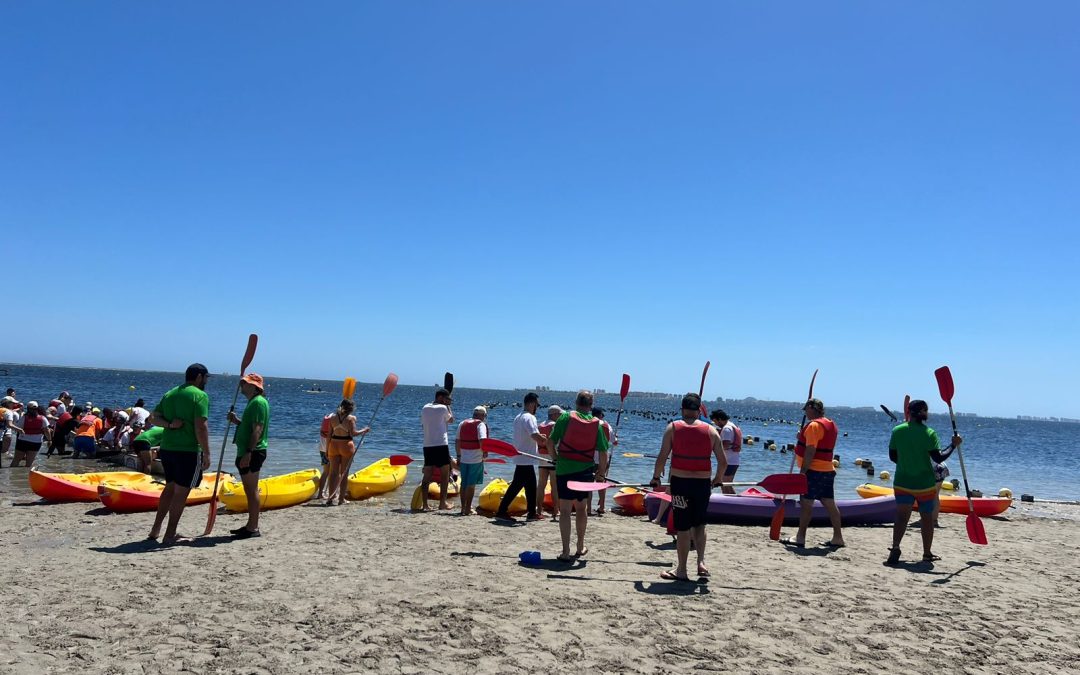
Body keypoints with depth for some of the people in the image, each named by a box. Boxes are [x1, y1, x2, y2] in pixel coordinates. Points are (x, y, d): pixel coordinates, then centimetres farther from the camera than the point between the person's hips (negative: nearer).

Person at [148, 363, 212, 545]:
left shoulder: (170, 394, 14)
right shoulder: (200, 396, -10)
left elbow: (154, 417, 11)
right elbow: (201, 427, -17)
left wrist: (169, 424, -2)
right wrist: (206, 454, -14)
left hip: (167, 448, 8)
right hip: (189, 450, -8)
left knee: (170, 487, 22)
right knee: (181, 492, 0)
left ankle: (156, 529, 25)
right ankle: (170, 535, 5)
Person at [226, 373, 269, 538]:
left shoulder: (258, 402, -14)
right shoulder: (253, 402, 19)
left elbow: (257, 430, -22)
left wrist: (248, 452, -26)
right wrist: (236, 420, 10)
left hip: (252, 453, -11)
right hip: (246, 452, 11)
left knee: (252, 490, -7)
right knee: (249, 491, 15)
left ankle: (253, 528, -4)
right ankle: (251, 525, 23)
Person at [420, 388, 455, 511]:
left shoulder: (425, 408, 10)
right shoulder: (443, 408, -5)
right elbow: (451, 420, 10)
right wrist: (448, 405, 15)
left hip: (427, 445, 5)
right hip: (441, 445, -5)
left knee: (427, 475, 5)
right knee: (445, 474, 6)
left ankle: (425, 504, 1)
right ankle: (442, 503, 4)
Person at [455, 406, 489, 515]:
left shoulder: (462, 423, 10)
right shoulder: (481, 424, -7)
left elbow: (457, 441, 11)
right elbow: (482, 441, -20)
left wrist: (458, 456, 17)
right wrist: (485, 453, -5)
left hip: (463, 458, 5)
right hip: (476, 459, -5)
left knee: (464, 484, 15)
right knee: (471, 484, 1)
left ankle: (463, 508, 20)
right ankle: (468, 509, 3)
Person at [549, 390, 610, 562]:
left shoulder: (566, 417, -6)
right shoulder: (597, 424, 0)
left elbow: (550, 442, -7)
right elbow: (603, 452, -1)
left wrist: (556, 458, 10)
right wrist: (601, 473, 12)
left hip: (564, 469, -3)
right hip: (586, 471, 3)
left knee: (565, 510, 1)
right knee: (582, 508, 20)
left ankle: (565, 552, -4)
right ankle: (580, 548, 32)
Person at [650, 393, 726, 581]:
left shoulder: (673, 427, -2)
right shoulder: (711, 430, 4)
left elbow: (662, 457, -7)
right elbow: (723, 462, 3)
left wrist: (656, 478, 7)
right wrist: (717, 480, 19)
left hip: (680, 482, -2)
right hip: (703, 483, 2)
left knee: (682, 528, 6)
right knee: (699, 524, 21)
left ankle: (681, 571, 14)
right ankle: (701, 562, 11)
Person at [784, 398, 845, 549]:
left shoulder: (813, 425, -15)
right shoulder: (830, 424, 14)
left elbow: (810, 451, -21)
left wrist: (802, 472, -20)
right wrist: (803, 439, 14)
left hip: (814, 470, -9)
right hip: (828, 470, 9)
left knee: (806, 503, -5)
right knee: (830, 504, 11)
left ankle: (800, 538, -2)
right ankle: (837, 538, 16)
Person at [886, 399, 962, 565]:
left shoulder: (897, 430, -3)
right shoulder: (929, 433, -10)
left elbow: (892, 456, 3)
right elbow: (938, 458, -12)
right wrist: (953, 445, -2)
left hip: (902, 482, 2)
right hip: (925, 484, -1)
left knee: (902, 516, 0)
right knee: (927, 518, 12)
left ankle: (895, 547, -18)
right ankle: (927, 554, 20)